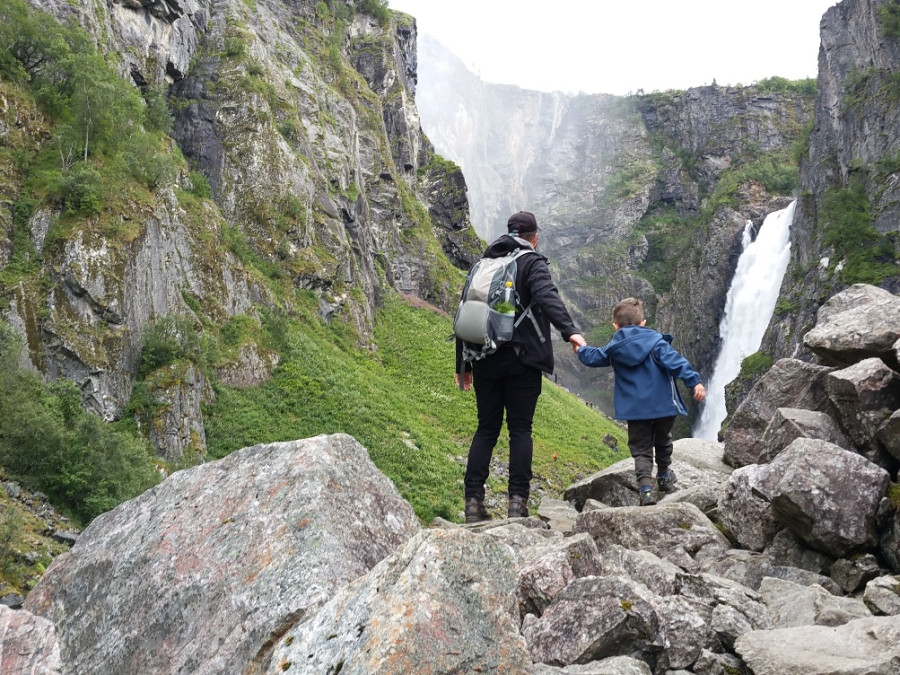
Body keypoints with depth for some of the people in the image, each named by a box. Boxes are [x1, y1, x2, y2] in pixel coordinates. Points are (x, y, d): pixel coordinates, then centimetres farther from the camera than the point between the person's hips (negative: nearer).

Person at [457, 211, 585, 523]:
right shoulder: (533, 263, -1)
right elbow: (547, 297, -22)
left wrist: (463, 364, 21)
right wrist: (569, 331, -35)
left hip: (485, 360, 5)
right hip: (521, 360, -4)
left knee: (486, 429, 9)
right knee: (520, 430, 2)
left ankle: (473, 501, 4)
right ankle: (517, 500, -4)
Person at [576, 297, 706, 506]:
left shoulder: (614, 349, 5)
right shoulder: (655, 341, -5)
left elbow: (594, 357, 19)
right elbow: (674, 361, -18)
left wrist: (581, 349, 40)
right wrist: (694, 382, -23)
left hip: (635, 410, 0)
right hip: (664, 406, 0)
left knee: (641, 451, 3)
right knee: (663, 442, 24)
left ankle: (646, 488, -17)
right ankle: (664, 477, 42)